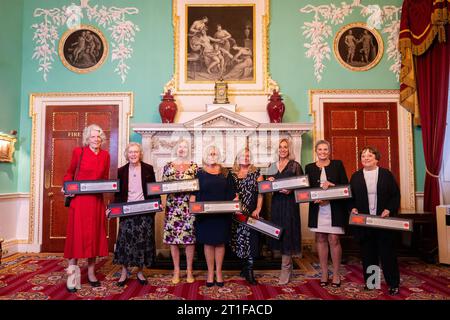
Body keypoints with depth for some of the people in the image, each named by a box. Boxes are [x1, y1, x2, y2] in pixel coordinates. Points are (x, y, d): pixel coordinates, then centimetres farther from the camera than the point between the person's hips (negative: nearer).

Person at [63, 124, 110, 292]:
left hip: (97, 201, 3)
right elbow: (70, 172, 7)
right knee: (77, 233, -2)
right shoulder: (78, 151, 0)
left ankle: (91, 272, 18)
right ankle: (72, 272, 7)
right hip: (79, 199, -3)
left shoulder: (105, 155, 9)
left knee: (94, 234, 8)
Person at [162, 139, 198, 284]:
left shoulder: (194, 166, 6)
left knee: (190, 237, 1)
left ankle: (189, 271, 16)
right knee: (172, 237, 4)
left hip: (189, 206, -1)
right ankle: (176, 271, 18)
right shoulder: (168, 166, 9)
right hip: (173, 206, 1)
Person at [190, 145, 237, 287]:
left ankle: (219, 272, 20)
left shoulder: (225, 173, 7)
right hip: (204, 214, -1)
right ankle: (210, 272, 18)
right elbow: (194, 193, 2)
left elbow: (232, 193, 7)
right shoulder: (200, 174, 4)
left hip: (222, 214, 1)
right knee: (208, 242, 6)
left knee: (220, 242, 7)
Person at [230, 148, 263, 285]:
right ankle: (245, 267, 20)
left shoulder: (256, 173, 4)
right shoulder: (232, 174, 9)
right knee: (239, 238, 6)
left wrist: (258, 209, -10)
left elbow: (260, 192, -1)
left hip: (251, 212, -2)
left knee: (250, 238, -4)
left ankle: (249, 271, 0)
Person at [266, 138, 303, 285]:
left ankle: (285, 269, 4)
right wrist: (269, 181, -4)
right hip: (276, 202, 5)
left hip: (290, 203, -5)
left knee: (287, 233, -5)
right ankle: (288, 265, 24)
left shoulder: (295, 165, -1)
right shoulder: (272, 166, 12)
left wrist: (291, 190, -21)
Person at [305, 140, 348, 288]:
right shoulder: (309, 167, 7)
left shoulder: (338, 164, 4)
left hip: (335, 208, -2)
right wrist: (316, 198, -12)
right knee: (320, 239, 7)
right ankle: (324, 273, 19)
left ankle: (336, 274, 13)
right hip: (317, 209, 2)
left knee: (333, 240, -3)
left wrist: (331, 185, -16)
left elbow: (345, 185, 1)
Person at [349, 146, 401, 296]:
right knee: (367, 253, 9)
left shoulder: (386, 174, 2)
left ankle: (393, 284, 19)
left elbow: (396, 195, 1)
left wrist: (389, 209, -12)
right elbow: (351, 197, 9)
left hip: (384, 220, -1)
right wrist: (353, 208, -8)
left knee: (388, 253, 6)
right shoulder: (355, 176, 7)